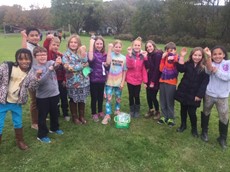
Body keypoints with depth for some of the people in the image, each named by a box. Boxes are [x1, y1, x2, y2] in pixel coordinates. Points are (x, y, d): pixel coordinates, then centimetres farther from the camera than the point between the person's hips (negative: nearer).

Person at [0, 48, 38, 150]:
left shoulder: (29, 74, -5)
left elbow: (32, 87, -8)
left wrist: (35, 78, -25)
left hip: (17, 103, 2)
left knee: (18, 123, 18)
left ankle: (20, 140, 41)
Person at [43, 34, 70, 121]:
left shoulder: (60, 55, 3)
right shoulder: (48, 53, -4)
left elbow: (64, 68, 5)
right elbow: (45, 46, -26)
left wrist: (64, 79, 2)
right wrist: (47, 39, -38)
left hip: (61, 80, 3)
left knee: (64, 98, 12)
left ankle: (66, 114, 27)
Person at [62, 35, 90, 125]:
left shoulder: (83, 53, 7)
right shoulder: (66, 55, -5)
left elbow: (86, 65, -3)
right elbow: (68, 67, -18)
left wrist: (83, 55, -17)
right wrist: (82, 66, -12)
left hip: (83, 81, 3)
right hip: (72, 82, -3)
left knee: (82, 99, 13)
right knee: (73, 100, 10)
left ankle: (82, 116, 30)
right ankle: (75, 117, 27)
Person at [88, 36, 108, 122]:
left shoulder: (104, 54, 5)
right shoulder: (92, 53, -10)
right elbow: (90, 59, -34)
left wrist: (106, 64, -11)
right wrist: (91, 44, -31)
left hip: (102, 79, 5)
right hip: (93, 79, -4)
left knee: (101, 96, 17)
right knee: (94, 97, 7)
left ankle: (100, 112, 35)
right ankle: (94, 114, 24)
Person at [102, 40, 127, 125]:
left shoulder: (123, 57, 1)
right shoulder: (111, 54, -5)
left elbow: (124, 71, 4)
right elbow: (108, 62, -28)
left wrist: (123, 82, -1)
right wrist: (109, 49, -23)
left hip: (119, 82, 2)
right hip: (110, 81, -2)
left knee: (118, 98, 15)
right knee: (108, 98, -2)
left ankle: (117, 111, 37)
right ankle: (107, 115, 7)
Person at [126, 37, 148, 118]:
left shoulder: (143, 55, -2)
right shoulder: (129, 55, -4)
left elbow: (144, 69, -3)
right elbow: (129, 66, -19)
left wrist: (145, 81, -6)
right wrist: (130, 55, -28)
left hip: (138, 79, 0)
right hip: (130, 79, 0)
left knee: (137, 96, 6)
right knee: (131, 95, 11)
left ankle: (137, 111, 26)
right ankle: (132, 110, 29)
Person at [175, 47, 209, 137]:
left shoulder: (204, 68, -6)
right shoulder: (188, 64, 2)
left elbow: (205, 82, -8)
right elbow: (180, 69, -18)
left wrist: (199, 95, -13)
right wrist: (182, 56, -22)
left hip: (194, 94, -3)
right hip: (183, 91, 3)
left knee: (192, 112, -1)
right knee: (183, 109, 15)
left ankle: (194, 129, 22)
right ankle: (183, 125, 35)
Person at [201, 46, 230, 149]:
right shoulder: (210, 64, -5)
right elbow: (208, 71, -30)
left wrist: (216, 70, -20)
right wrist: (208, 57, -37)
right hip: (209, 94, 0)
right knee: (206, 113, 16)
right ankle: (204, 132, 37)